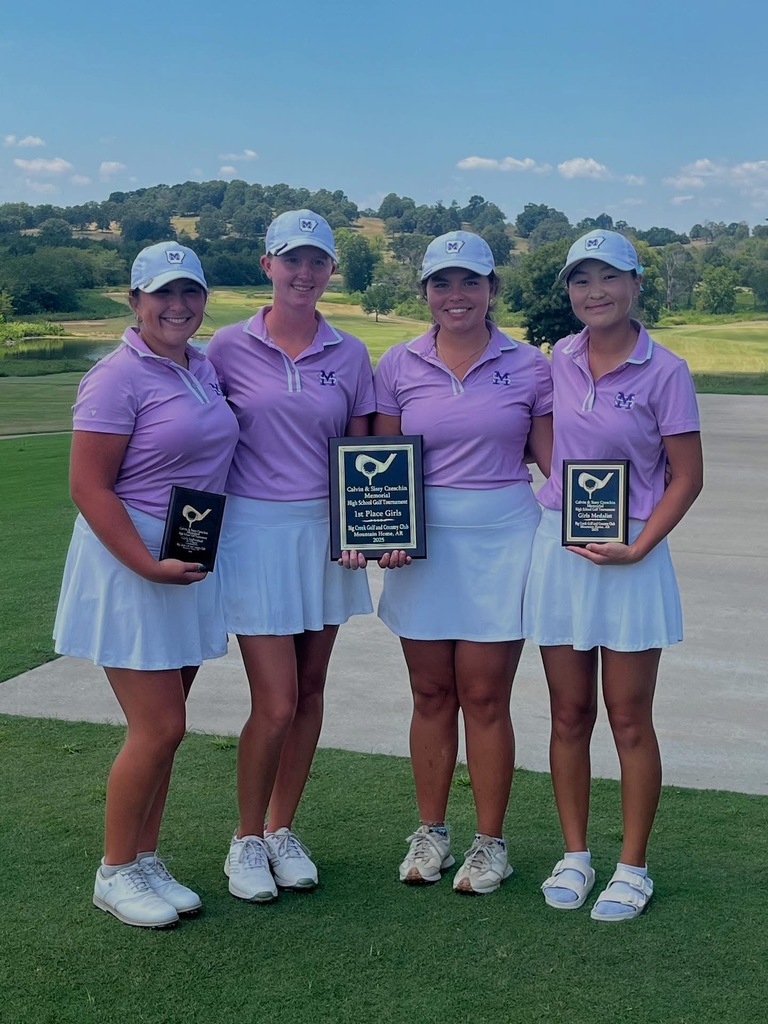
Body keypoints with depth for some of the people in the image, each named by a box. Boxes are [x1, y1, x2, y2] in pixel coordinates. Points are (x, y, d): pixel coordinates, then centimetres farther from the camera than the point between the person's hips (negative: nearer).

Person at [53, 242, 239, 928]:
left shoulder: (204, 368, 9)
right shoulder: (118, 377, -14)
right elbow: (88, 487, -17)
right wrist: (149, 565, -24)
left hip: (195, 561, 7)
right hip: (129, 562, -7)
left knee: (162, 727, 13)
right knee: (159, 729, -4)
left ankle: (147, 861, 27)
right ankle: (115, 872, 15)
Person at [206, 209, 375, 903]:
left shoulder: (350, 355, 5)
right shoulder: (229, 348, -2)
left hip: (327, 532, 3)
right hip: (256, 530, -3)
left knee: (310, 690, 10)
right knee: (276, 703, -5)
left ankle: (282, 830, 28)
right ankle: (246, 840, 17)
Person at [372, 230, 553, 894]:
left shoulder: (528, 366, 2)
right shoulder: (399, 366, 4)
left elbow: (553, 457, 4)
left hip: (501, 540, -2)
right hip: (423, 542, 2)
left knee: (485, 696, 2)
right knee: (432, 694, 9)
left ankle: (491, 842, 16)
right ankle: (430, 833, 24)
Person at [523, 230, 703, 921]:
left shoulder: (664, 371, -7)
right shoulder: (558, 360, 5)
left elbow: (687, 478, -6)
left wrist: (638, 548, -15)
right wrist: (559, 508, 2)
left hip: (629, 557, -3)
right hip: (557, 549, 4)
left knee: (629, 720, 4)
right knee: (569, 714, 10)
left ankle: (632, 868, 19)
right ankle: (575, 856, 24)